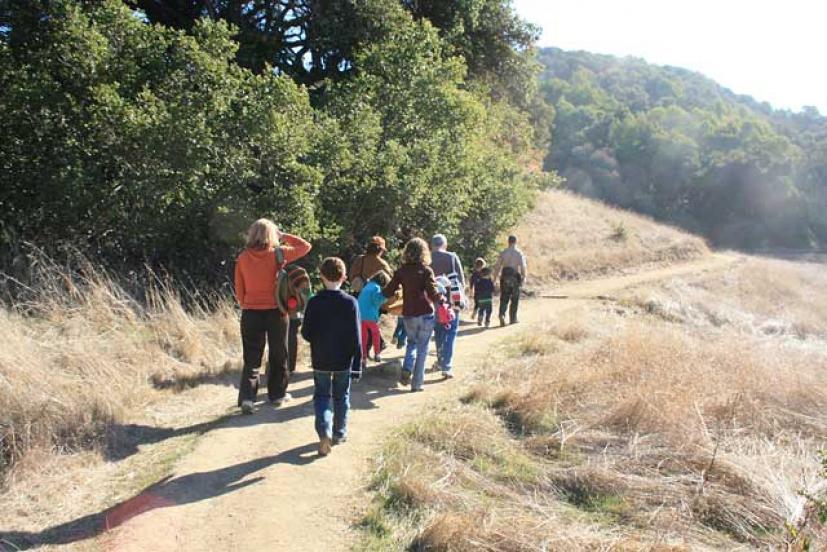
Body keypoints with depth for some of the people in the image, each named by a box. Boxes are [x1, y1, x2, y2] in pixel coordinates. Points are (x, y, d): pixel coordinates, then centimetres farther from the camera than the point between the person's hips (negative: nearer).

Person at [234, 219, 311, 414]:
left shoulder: (242, 258, -1)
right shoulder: (277, 254, -9)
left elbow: (239, 290, 3)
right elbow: (305, 246, 2)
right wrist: (284, 236, 6)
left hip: (251, 312, 2)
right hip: (275, 311, -2)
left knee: (252, 358, 8)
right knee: (278, 355, 14)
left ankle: (247, 396, -6)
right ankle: (277, 394, 24)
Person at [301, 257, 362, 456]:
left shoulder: (314, 302, -10)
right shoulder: (351, 303, -11)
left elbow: (306, 333, -6)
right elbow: (356, 338, -11)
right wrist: (357, 365, -5)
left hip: (320, 360, 0)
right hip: (343, 361, 0)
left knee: (321, 396, 11)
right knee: (341, 397, 17)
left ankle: (324, 432, -9)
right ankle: (339, 433, 26)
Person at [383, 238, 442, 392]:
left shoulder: (401, 271, 0)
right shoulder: (426, 270, -9)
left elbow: (387, 292, -1)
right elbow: (433, 294, -17)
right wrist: (441, 298, 2)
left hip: (408, 314, 3)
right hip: (426, 314, -3)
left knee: (411, 343, 24)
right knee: (422, 348, 9)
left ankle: (407, 369, 1)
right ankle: (417, 383, 11)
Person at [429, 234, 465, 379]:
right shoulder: (452, 257, -5)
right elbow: (461, 280, -4)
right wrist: (459, 293, 13)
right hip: (452, 301, -2)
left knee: (439, 332, 18)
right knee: (450, 333, 2)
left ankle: (441, 361, 29)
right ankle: (446, 366, -7)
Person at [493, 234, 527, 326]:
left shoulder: (503, 252, 4)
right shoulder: (519, 253, -2)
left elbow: (497, 266, 3)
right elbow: (523, 267, -10)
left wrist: (495, 278, 7)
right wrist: (524, 278, -5)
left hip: (505, 277, 2)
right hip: (515, 277, -1)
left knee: (504, 299, 4)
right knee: (515, 300, 10)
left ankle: (502, 314, -18)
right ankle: (513, 319, 15)